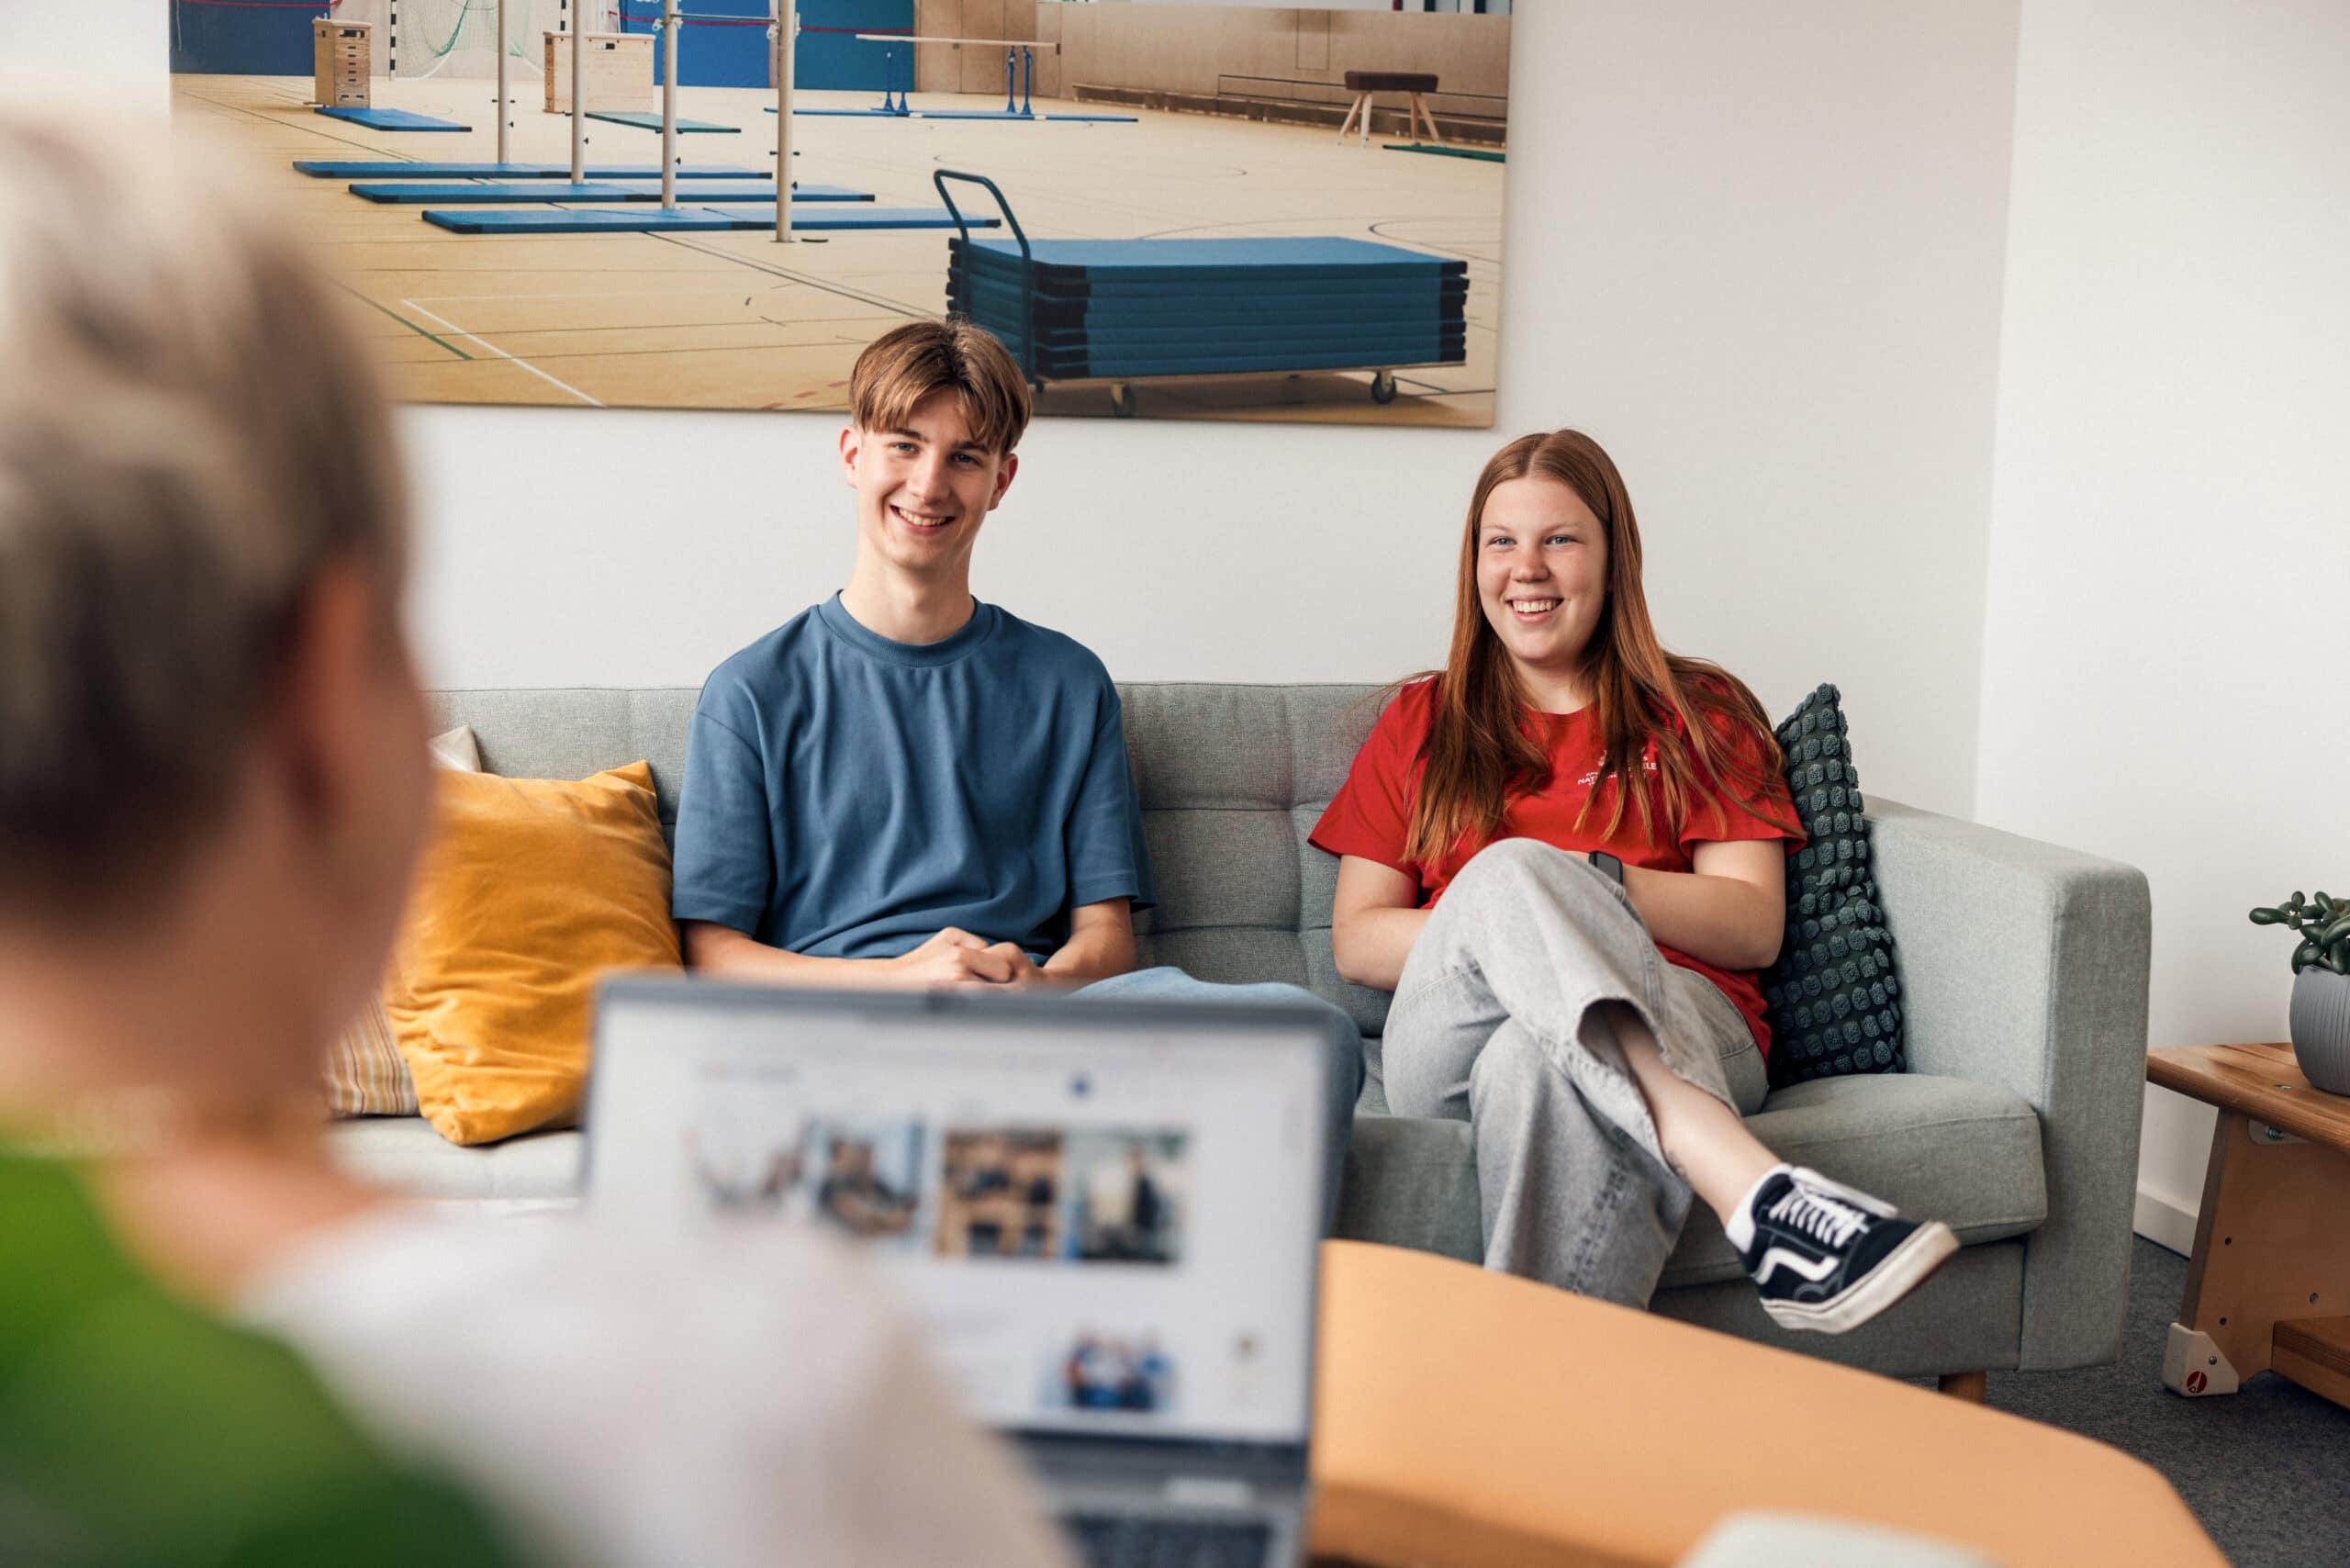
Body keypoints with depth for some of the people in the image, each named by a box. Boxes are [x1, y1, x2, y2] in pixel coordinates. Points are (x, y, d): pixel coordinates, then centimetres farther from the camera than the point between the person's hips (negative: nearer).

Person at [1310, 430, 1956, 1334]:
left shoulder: (1699, 715, 23)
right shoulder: (1423, 723, 26)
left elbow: (1755, 927, 8)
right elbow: (1355, 943, 15)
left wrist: (1597, 883, -10)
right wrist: (1507, 913, -6)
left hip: (1673, 1023, -1)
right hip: (1456, 1044, 1)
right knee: (1507, 869, -37)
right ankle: (1756, 1196, -55)